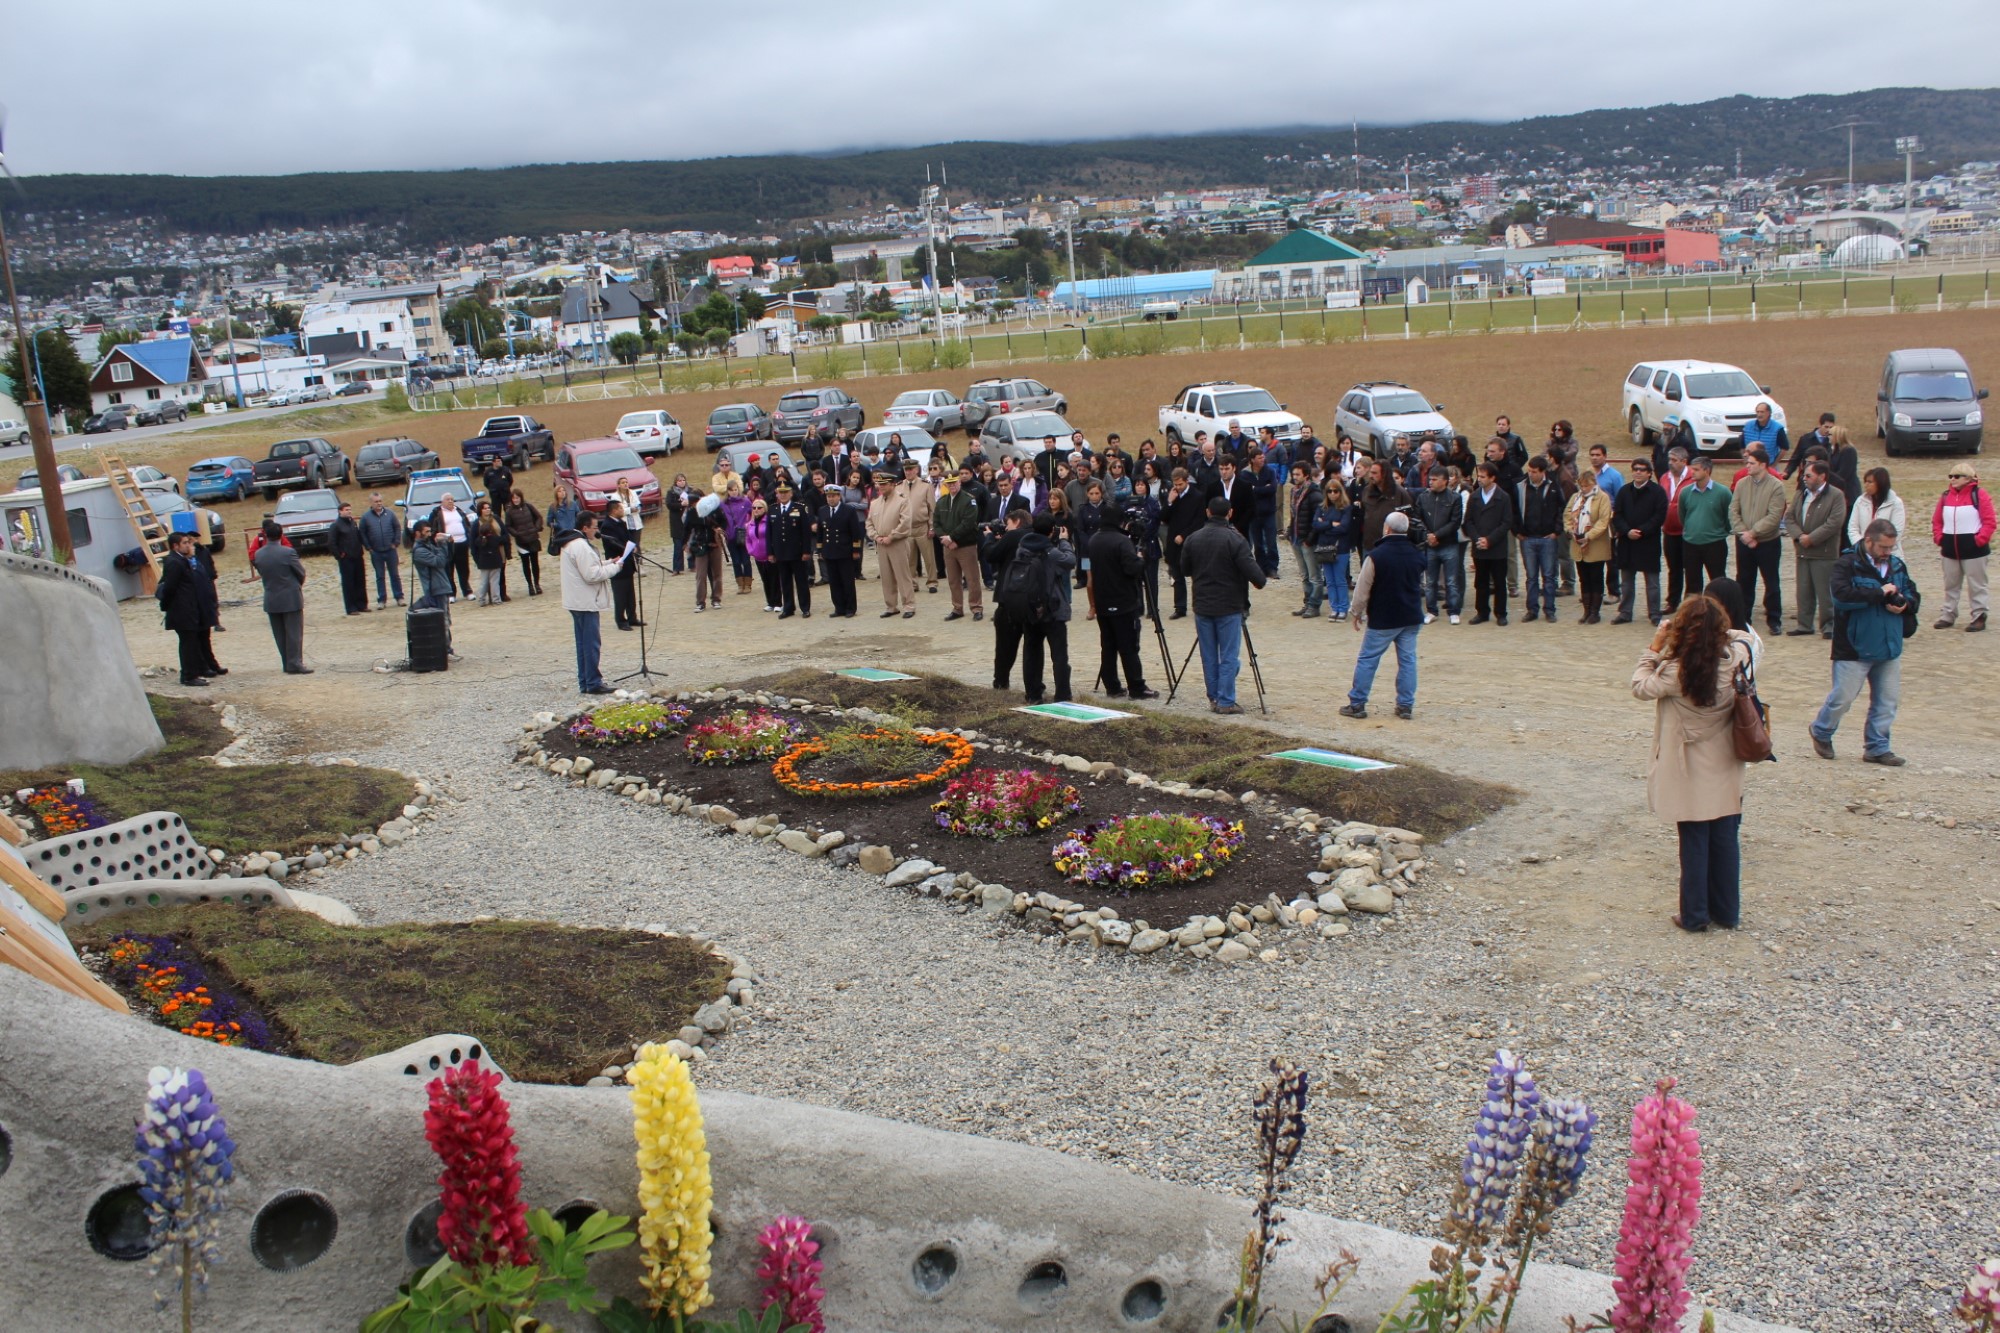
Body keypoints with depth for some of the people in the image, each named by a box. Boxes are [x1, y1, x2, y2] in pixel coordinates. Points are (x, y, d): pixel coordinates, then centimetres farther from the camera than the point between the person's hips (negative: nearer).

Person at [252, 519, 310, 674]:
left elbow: (262, 574, 7)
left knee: (280, 635, 11)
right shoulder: (288, 552, -15)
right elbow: (301, 573, -8)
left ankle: (288, 664, 14)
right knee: (294, 632, 0)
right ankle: (295, 664, -3)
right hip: (291, 598, -5)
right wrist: (298, 585, 13)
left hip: (271, 600, 5)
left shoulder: (258, 554, 0)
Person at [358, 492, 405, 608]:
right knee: (380, 577, 7)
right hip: (376, 552, 0)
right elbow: (362, 534, 3)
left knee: (395, 575, 6)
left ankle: (399, 597, 13)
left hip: (391, 550, 0)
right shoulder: (366, 517, -1)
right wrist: (368, 547, -3)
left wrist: (396, 543, -4)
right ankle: (381, 600, 11)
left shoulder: (390, 513, -1)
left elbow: (398, 528, 3)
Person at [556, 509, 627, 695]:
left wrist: (609, 562, 9)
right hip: (586, 602, -11)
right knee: (592, 643, -6)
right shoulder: (581, 546, -20)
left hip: (577, 602, 11)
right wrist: (615, 567, -13)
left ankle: (584, 681, 20)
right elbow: (592, 575, -23)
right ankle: (593, 683, -3)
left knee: (583, 643, 15)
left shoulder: (572, 543, 14)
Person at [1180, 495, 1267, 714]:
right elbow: (1251, 571, -17)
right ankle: (1226, 702, 1)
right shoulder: (1235, 539, -13)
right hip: (1229, 607, -4)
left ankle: (1213, 699, 16)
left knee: (1208, 656, 11)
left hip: (1202, 606, 4)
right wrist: (1262, 580, 3)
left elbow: (1185, 569, 13)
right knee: (1229, 656, 1)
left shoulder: (1193, 539, 2)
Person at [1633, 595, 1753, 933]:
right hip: (1725, 772, 4)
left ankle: (1694, 916, 15)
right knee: (1725, 840, 13)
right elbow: (1745, 638, 12)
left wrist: (1653, 650, -3)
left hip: (1690, 776, -4)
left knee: (1694, 844, 7)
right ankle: (1727, 912, 23)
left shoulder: (1676, 673, -23)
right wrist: (1718, 632, 6)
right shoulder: (1736, 659, -11)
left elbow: (1640, 686, -7)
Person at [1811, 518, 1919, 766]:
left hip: (1890, 648, 6)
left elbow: (1914, 595, 17)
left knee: (1887, 700, 8)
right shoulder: (1846, 565, -11)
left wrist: (1905, 605, -7)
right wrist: (1880, 593, -21)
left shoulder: (1897, 566, 10)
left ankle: (1877, 747, 19)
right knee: (1842, 698, 1)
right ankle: (1821, 732, 25)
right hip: (1854, 650, -6)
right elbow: (1842, 595, -27)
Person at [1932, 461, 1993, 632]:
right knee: (1950, 585, 13)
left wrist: (1979, 540, -16)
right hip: (1950, 548, 5)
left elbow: (1989, 522, -10)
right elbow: (1937, 520, 13)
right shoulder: (1946, 496, 8)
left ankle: (1979, 617, 6)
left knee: (1976, 585, 1)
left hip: (1973, 549, -5)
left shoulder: (1979, 495, -7)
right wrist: (1939, 538, 0)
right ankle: (1948, 615, 21)